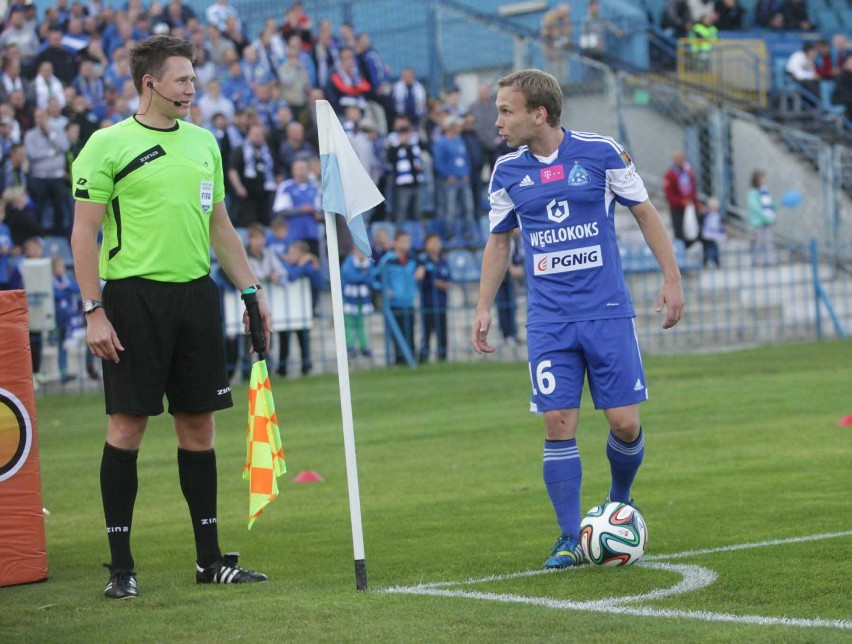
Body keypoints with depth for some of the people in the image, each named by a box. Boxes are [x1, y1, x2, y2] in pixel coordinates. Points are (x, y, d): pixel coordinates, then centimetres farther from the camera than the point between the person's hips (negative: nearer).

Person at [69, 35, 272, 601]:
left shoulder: (203, 143, 14)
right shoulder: (109, 146, -4)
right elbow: (85, 232, -6)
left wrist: (250, 288, 13)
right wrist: (94, 311, -13)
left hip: (196, 294, 5)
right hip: (134, 296, -5)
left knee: (199, 426, 8)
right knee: (127, 426, -4)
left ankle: (210, 558, 15)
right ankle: (121, 565, 2)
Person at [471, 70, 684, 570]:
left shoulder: (601, 152, -4)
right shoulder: (507, 172, 5)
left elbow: (645, 213, 5)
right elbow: (500, 241, 18)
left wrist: (672, 279, 2)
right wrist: (484, 308, 12)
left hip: (607, 313, -2)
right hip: (548, 321, 2)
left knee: (625, 422, -3)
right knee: (558, 425, -5)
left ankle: (620, 503, 26)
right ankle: (571, 538, 3)